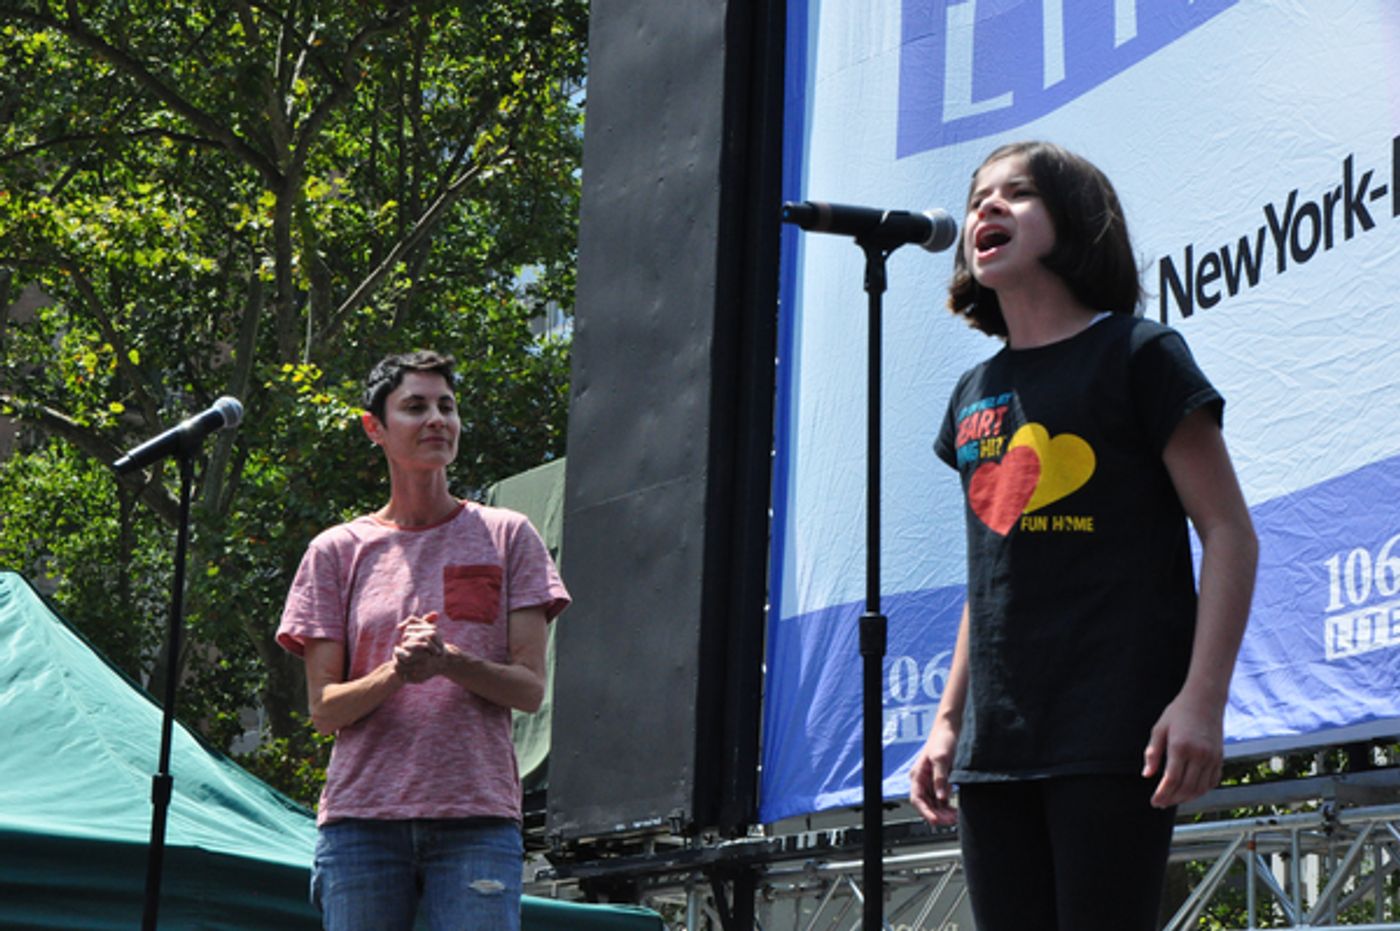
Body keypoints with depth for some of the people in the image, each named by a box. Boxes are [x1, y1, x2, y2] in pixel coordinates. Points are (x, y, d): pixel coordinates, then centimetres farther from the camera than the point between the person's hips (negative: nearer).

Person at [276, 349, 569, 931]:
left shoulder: (506, 536, 9)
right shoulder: (338, 551, 10)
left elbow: (531, 688, 3)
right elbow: (323, 709, 5)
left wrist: (450, 660, -16)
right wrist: (395, 673, -16)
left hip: (477, 817, -1)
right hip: (361, 813, 1)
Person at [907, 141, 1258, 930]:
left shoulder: (1138, 354, 0)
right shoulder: (974, 393, 18)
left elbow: (1228, 533, -5)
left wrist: (1203, 696, -16)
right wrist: (947, 721, 17)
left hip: (1115, 731, -6)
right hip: (998, 741, 6)